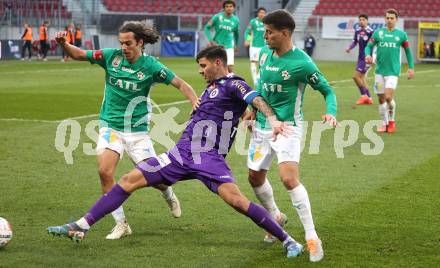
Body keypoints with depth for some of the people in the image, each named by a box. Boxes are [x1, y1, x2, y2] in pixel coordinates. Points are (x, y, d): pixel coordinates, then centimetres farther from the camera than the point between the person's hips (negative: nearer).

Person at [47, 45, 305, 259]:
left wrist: (273, 120, -41)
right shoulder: (211, 87, 20)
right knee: (129, 180, 1)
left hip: (210, 158, -8)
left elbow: (257, 99, -25)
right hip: (182, 153, 8)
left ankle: (288, 241, -12)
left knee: (236, 199, -27)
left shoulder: (233, 85, -6)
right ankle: (80, 227, 5)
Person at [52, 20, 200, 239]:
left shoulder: (150, 66, -7)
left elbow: (180, 84, -5)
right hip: (110, 126, 1)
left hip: (137, 129, -1)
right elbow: (78, 54, 3)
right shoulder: (111, 56, -2)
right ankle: (121, 224, -7)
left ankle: (169, 196, 39)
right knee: (105, 171, -20)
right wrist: (63, 44, -17)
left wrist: (195, 101, -23)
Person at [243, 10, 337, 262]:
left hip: (288, 127, -7)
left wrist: (331, 113, -27)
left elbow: (328, 91, -9)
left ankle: (312, 237, -15)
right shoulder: (265, 54, 3)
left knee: (289, 178, -23)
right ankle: (276, 217, 42)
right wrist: (254, 109, 15)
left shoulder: (302, 63, -17)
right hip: (262, 126, 7)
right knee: (256, 177, 15)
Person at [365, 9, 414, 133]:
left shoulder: (401, 34, 2)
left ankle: (392, 121, 7)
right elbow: (369, 46, 5)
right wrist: (368, 55, -17)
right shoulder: (378, 33, 4)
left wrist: (411, 68, 8)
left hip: (393, 71, -2)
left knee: (388, 97, -15)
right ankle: (384, 123, 19)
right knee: (381, 98, 5)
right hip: (380, 70, 2)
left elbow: (408, 51, 12)